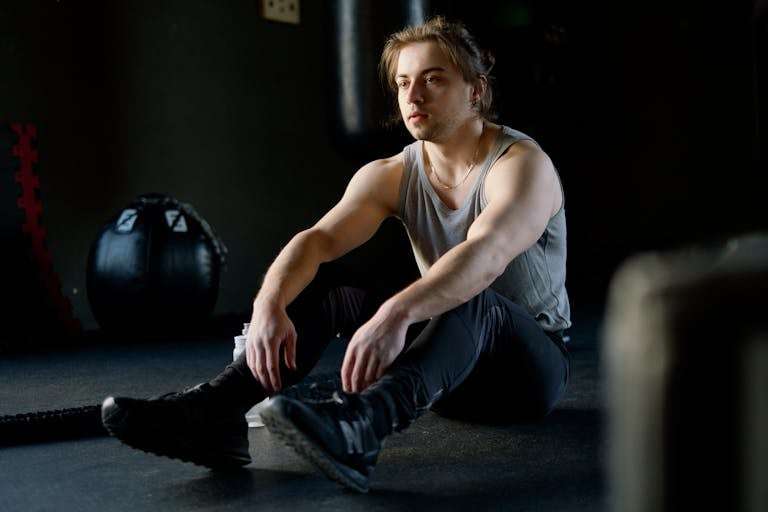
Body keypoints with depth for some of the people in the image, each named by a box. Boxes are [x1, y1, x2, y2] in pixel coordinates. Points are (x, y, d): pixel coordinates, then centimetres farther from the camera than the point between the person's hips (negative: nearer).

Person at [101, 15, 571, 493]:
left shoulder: (521, 163, -18)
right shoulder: (390, 176, -2)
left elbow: (486, 254, -40)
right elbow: (318, 240, -19)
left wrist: (396, 313, -57)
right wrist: (270, 301, -40)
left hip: (532, 363, -5)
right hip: (447, 352, 5)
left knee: (466, 297, -39)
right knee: (320, 280, -15)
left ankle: (357, 427, -64)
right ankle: (212, 413, -33)